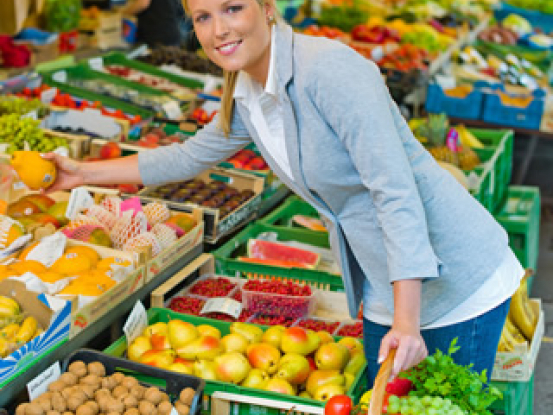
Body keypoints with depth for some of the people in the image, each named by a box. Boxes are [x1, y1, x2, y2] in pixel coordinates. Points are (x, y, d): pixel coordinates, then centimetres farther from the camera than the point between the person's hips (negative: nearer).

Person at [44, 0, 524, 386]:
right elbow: (187, 158, 21)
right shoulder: (245, 101, 2)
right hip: (384, 293, 8)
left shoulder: (329, 68, -24)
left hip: (458, 283, -8)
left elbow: (396, 191, -28)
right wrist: (83, 173, 21)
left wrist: (407, 322, -30)